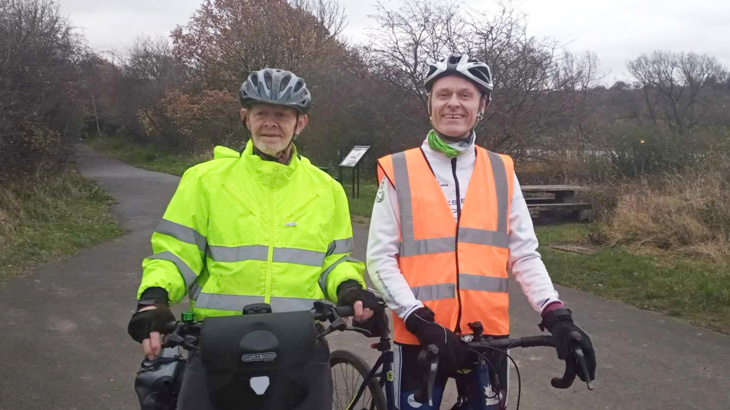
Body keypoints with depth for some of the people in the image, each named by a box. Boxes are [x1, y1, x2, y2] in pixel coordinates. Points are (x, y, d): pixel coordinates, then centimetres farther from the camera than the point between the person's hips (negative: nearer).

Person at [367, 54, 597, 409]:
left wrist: (556, 315, -9)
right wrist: (421, 322, -16)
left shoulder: (502, 172, 5)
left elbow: (524, 253, 5)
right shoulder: (399, 172, -3)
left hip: (487, 334, 2)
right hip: (420, 337, -2)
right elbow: (380, 259, -5)